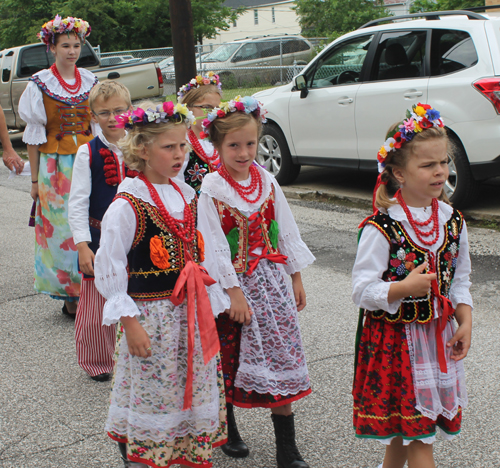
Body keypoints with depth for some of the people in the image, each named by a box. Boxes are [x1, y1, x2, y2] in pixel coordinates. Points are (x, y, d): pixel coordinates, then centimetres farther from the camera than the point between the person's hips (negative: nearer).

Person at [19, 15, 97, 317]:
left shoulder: (90, 81, 8)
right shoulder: (40, 84, -2)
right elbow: (34, 136, -1)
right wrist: (35, 179, -2)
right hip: (55, 167, -3)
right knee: (62, 228, -1)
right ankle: (70, 297, 7)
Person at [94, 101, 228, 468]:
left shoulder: (187, 197, 7)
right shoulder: (127, 204, -13)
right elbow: (109, 269, -13)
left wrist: (211, 307, 11)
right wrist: (130, 323, -15)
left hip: (191, 313, 6)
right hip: (151, 316, -6)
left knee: (195, 393, 14)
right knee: (150, 397, 3)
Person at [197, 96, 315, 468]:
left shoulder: (267, 182, 4)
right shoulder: (211, 189, -10)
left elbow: (286, 231, 9)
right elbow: (215, 247, -13)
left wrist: (296, 278, 9)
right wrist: (233, 293, -16)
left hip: (273, 280, 4)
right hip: (235, 284, -4)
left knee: (282, 357, 3)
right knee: (229, 361, 10)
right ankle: (227, 430, 32)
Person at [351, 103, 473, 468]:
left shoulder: (453, 221, 2)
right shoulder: (382, 228, -17)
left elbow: (460, 279, 12)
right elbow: (362, 290, -17)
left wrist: (465, 321, 0)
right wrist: (404, 288, -29)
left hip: (439, 335, 6)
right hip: (395, 337, -5)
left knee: (406, 427, 17)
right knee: (417, 429, 0)